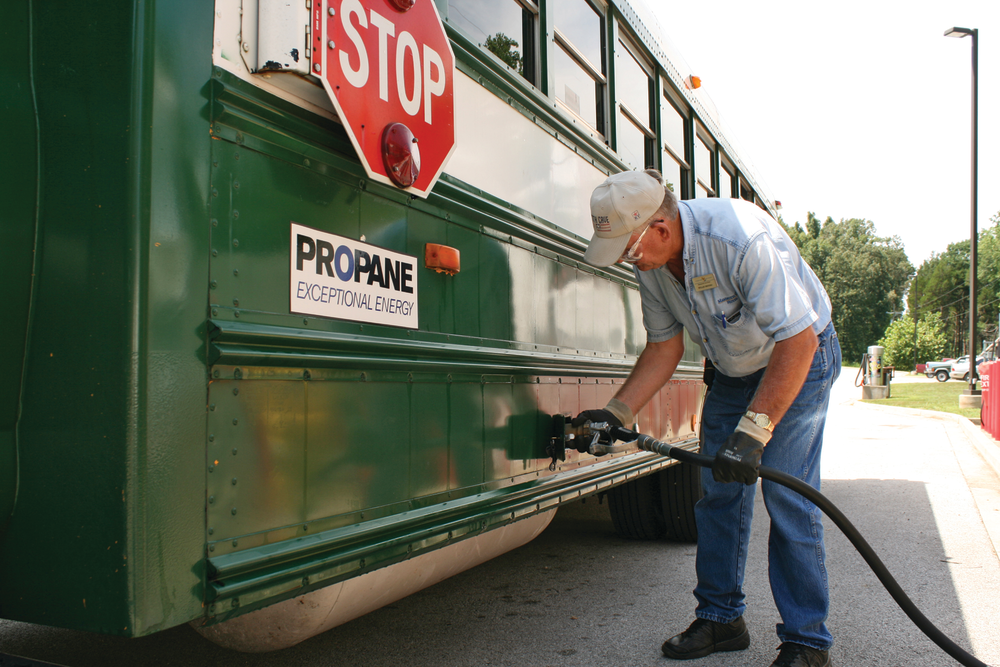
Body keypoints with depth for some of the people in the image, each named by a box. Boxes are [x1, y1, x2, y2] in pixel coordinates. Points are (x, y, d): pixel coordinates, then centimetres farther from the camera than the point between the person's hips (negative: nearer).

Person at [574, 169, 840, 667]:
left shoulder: (739, 238, -35)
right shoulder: (650, 262, -12)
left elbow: (798, 338, -36)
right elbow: (664, 348, -1)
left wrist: (753, 430, -41)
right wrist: (616, 413, -11)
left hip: (800, 357, -6)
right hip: (733, 372, 7)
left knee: (785, 495, -12)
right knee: (718, 491, 4)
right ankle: (720, 618, 18)